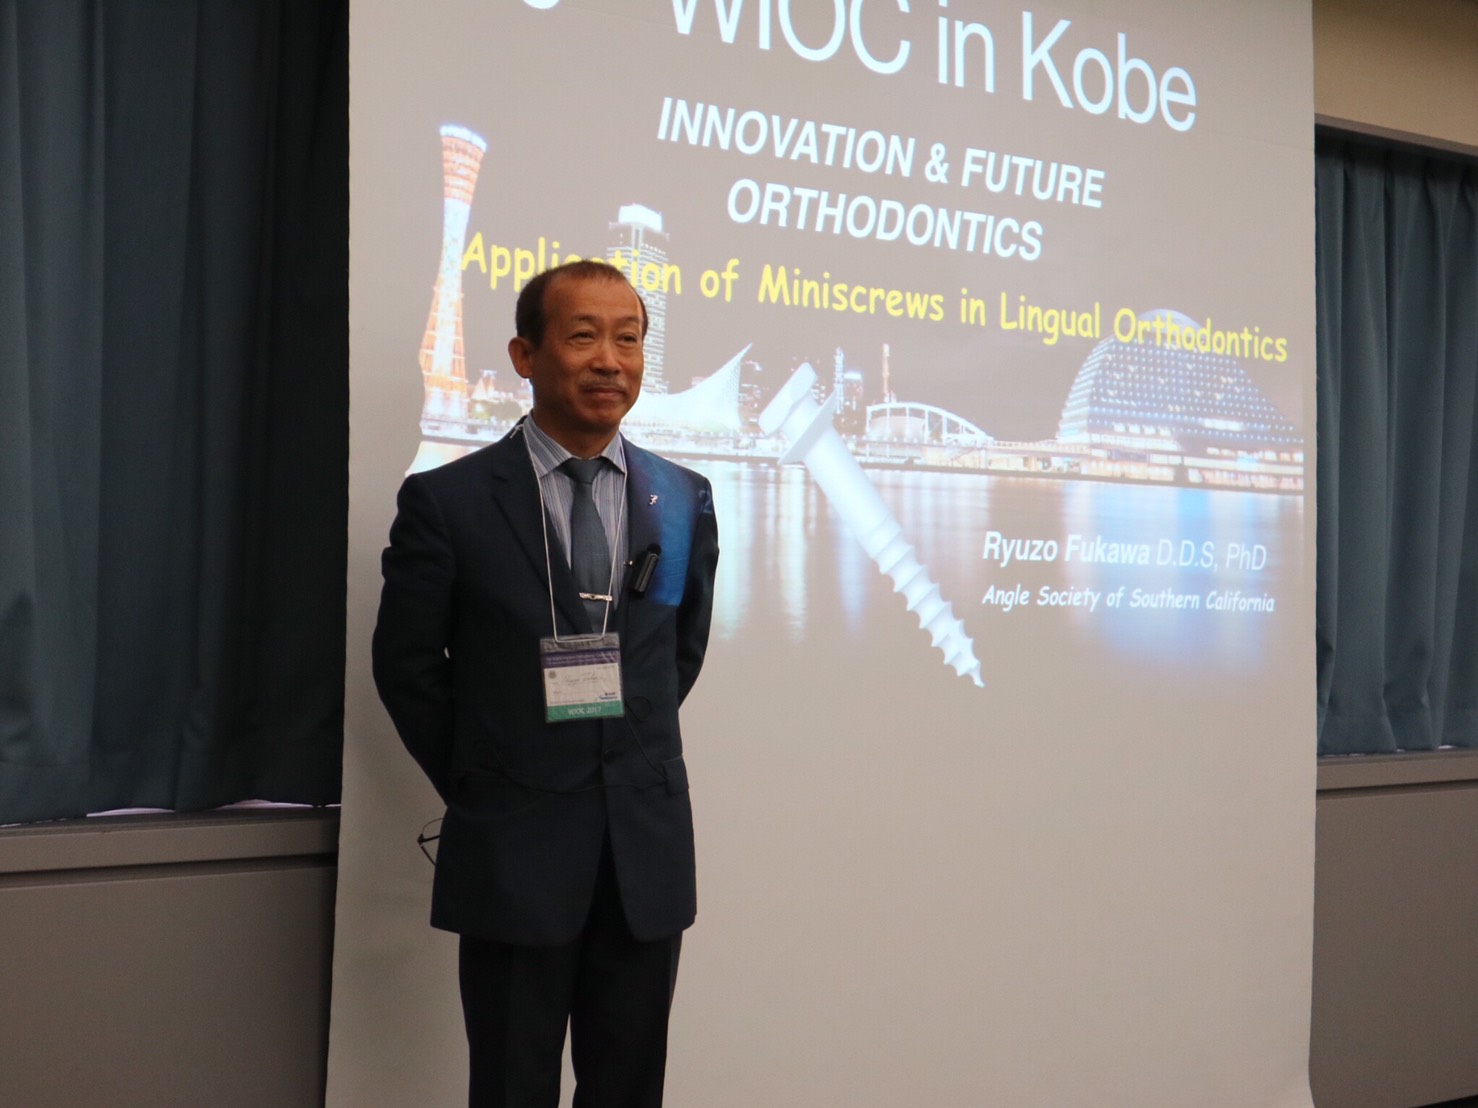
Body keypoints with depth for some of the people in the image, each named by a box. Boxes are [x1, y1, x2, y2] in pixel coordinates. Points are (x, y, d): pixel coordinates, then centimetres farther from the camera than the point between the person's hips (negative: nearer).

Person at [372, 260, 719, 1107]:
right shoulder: (448, 500, -7)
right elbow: (406, 664, 1)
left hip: (648, 851, 3)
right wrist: (475, 784, 5)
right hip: (515, 852, -3)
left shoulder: (685, 499, 4)